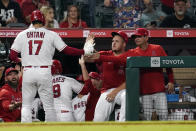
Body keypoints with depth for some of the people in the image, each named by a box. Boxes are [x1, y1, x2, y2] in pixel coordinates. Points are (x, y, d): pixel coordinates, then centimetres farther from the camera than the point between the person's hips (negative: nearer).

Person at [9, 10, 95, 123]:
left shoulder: (22, 35, 4)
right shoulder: (51, 34, 1)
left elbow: (12, 55, 2)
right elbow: (66, 50, -2)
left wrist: (19, 60, 24)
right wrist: (84, 51, 8)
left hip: (28, 71, 1)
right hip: (44, 72, -1)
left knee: (26, 106, 7)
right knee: (49, 106, 6)